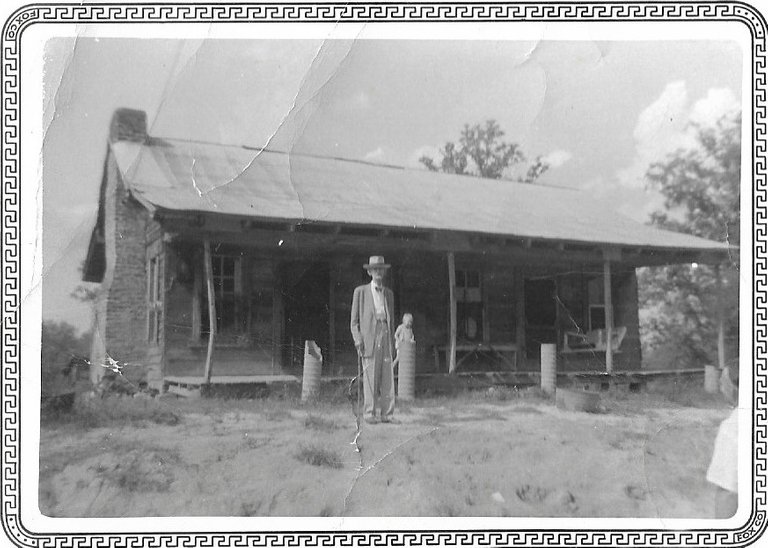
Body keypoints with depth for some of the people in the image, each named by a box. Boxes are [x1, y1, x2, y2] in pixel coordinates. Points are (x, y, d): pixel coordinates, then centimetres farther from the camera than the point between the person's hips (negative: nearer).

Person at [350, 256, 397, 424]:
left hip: (385, 336, 4)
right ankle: (369, 413, -1)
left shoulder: (389, 293, 18)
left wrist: (391, 341, 14)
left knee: (387, 377, -1)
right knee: (370, 377, -6)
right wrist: (357, 339, -7)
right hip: (368, 336, -4)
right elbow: (354, 320, 5)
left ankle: (387, 414, 2)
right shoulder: (360, 292, 6)